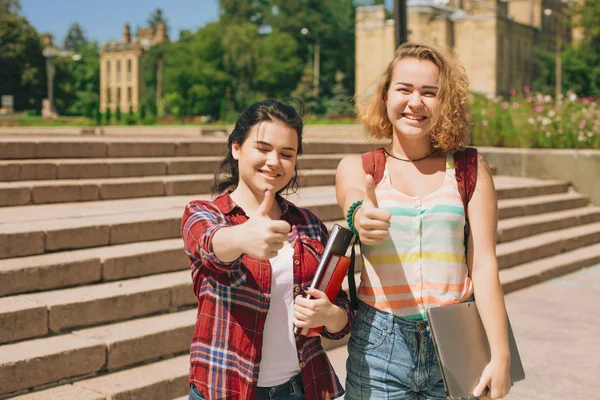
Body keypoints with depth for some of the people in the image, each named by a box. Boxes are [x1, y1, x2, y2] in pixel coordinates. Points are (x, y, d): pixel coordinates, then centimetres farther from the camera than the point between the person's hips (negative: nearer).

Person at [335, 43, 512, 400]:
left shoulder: (470, 170, 2)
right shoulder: (356, 167, 2)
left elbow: (483, 264, -4)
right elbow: (354, 198, -21)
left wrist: (500, 355, -10)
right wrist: (361, 217, -45)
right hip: (379, 341, 0)